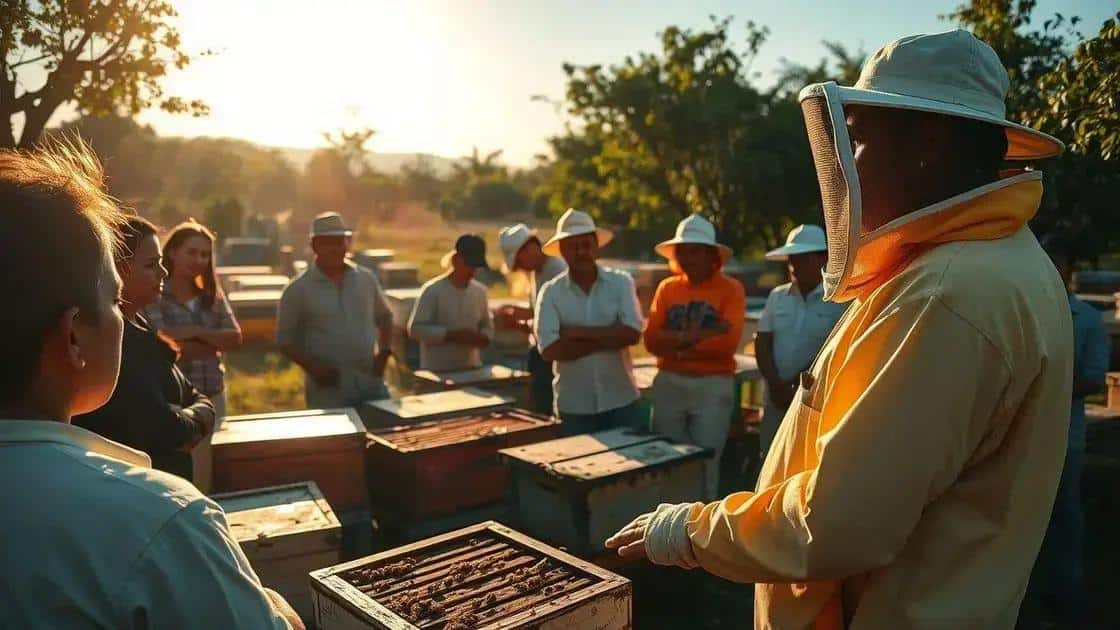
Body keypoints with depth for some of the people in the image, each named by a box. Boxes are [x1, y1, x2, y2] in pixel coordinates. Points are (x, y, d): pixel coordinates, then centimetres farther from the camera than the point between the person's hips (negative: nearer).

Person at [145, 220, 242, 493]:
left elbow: (235, 338, 0)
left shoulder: (212, 294, 9)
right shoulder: (155, 295, -7)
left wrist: (197, 332, -15)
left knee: (203, 479, 13)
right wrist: (214, 343, -7)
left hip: (212, 395, 5)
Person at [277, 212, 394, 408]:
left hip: (372, 385, 3)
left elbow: (384, 317, 20)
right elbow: (285, 340, 0)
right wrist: (312, 367, -13)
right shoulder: (298, 289, -4)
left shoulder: (366, 278, 7)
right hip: (328, 391, -3)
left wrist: (383, 352, 5)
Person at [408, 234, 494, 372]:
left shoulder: (479, 291, 6)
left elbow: (487, 325, 17)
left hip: (472, 369, 6)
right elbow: (416, 329, -14)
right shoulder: (432, 290, -11)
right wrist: (452, 335, -22)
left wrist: (483, 338, -7)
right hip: (437, 371, -5)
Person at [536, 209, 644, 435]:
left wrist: (578, 332, -15)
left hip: (621, 401, 0)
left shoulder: (621, 282, -2)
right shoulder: (551, 292, -4)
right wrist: (610, 338, -14)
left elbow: (632, 333, -15)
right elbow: (549, 349, -16)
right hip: (573, 406, 0)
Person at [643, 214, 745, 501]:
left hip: (713, 386, -4)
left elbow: (727, 342, -15)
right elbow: (651, 339, -3)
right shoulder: (667, 287, 7)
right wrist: (699, 334, -15)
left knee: (706, 462, 4)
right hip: (668, 383, 4)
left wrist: (676, 344, -10)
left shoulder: (731, 289, -4)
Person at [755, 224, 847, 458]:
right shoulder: (777, 296, 11)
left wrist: (797, 384, -11)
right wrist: (775, 384, -8)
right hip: (776, 396, 5)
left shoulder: (839, 300, -5)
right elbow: (762, 343, 5)